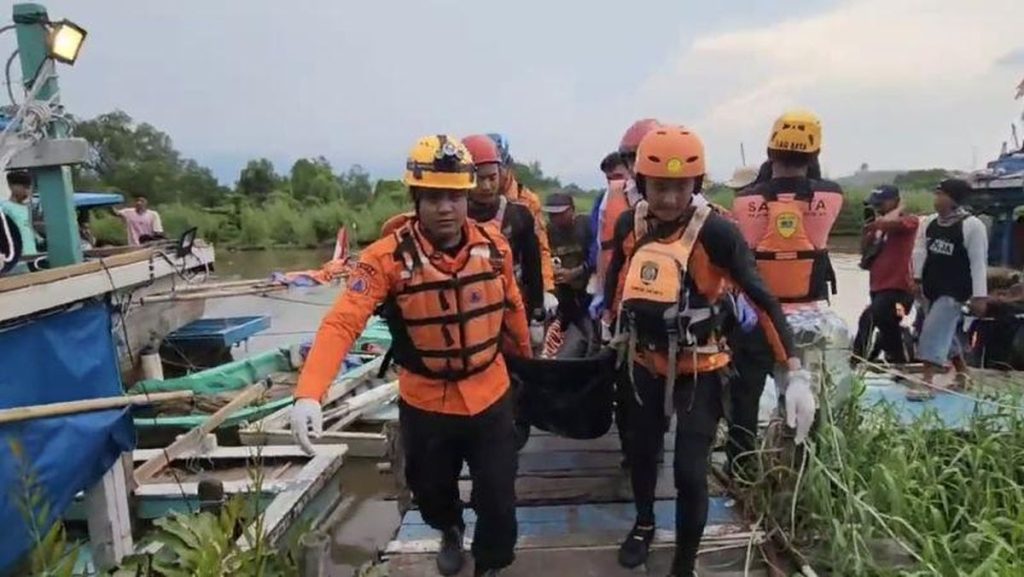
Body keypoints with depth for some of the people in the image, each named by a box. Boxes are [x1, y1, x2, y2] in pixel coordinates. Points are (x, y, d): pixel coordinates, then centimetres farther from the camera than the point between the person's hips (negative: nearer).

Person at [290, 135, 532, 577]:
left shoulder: (494, 246, -10)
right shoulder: (388, 257, -20)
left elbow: (512, 308, 5)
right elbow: (341, 323, -29)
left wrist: (525, 357, 19)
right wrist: (309, 392, -42)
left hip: (491, 397, 1)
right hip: (425, 403, -1)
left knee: (498, 498, 11)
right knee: (431, 491, 24)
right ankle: (450, 531, 61)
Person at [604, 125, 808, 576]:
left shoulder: (715, 231, -22)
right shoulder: (629, 224, -8)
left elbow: (763, 300, -23)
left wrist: (797, 373, -29)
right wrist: (614, 325, 24)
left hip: (699, 370, -4)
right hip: (646, 364, 5)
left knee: (690, 473, -7)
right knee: (642, 452, 21)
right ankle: (644, 525, 49)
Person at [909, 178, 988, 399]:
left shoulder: (972, 225, -13)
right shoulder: (929, 222, 6)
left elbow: (979, 262, -14)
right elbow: (920, 250, 9)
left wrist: (979, 295, -17)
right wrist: (917, 278, 0)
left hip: (954, 291, -7)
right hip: (931, 288, 7)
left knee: (935, 332, -15)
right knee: (944, 333, 17)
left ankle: (926, 383, -13)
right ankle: (962, 373, 34)